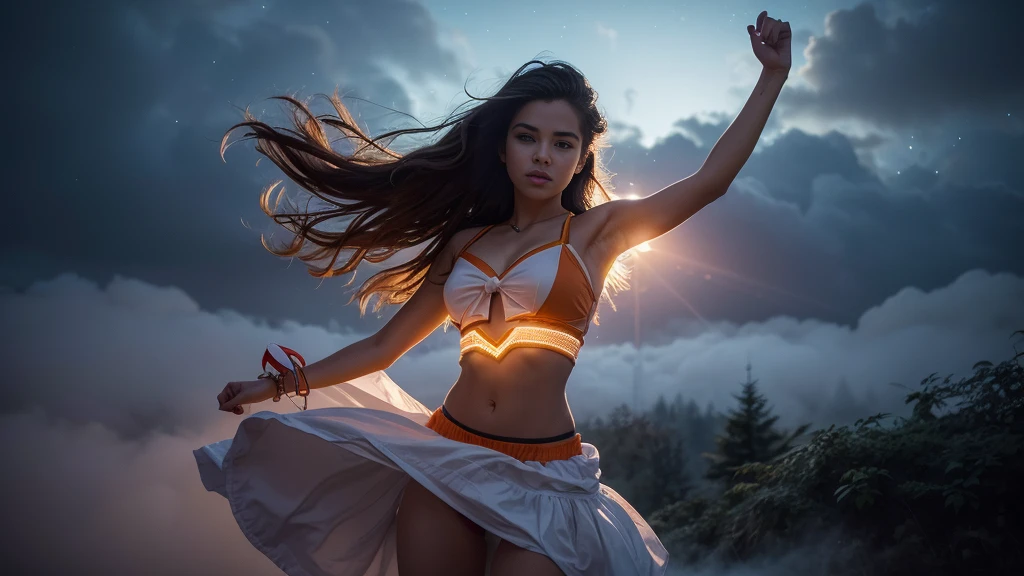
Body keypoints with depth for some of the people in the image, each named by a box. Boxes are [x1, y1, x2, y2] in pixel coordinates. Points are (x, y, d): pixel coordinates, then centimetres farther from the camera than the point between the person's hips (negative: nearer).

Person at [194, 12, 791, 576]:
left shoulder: (596, 230, 3)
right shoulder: (465, 243, 11)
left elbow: (710, 180, -5)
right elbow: (383, 346, 16)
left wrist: (773, 74, -3)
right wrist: (280, 383, 16)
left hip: (542, 481, -3)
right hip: (443, 463, 3)